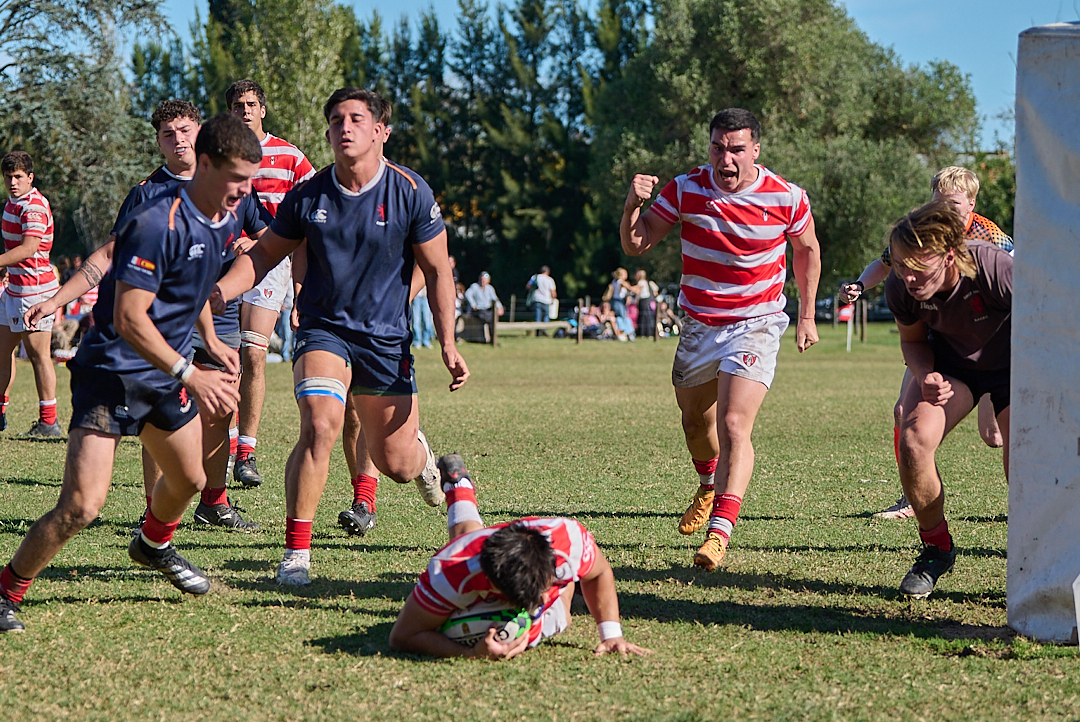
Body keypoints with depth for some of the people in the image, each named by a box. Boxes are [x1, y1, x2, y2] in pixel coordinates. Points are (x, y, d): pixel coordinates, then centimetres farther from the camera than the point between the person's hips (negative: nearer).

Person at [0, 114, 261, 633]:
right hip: (112, 371, -9)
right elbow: (128, 319, -27)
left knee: (189, 479, 23)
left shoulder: (224, 221, 4)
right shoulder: (157, 224, -25)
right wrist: (190, 374, -30)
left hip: (167, 373, 9)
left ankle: (153, 546, 55)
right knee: (82, 504, -19)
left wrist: (210, 340, 26)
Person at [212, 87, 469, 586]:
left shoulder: (410, 192, -9)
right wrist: (217, 294, -9)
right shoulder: (307, 196, -5)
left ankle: (418, 449, 46)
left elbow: (436, 270, 0)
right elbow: (264, 254, 7)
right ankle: (296, 551, -18)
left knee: (396, 465, 5)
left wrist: (447, 344, -6)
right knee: (319, 427, -27)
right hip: (323, 330, 0)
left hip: (387, 338, 0)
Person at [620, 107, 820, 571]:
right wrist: (633, 206, -28)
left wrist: (806, 317, 11)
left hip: (756, 324, -4)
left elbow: (807, 249, 7)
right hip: (699, 324, 4)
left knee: (734, 424, -20)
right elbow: (636, 245, -7)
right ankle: (710, 486, 51)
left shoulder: (787, 198, -13)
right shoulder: (685, 189, -11)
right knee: (695, 422, 19)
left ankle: (720, 530, -23)